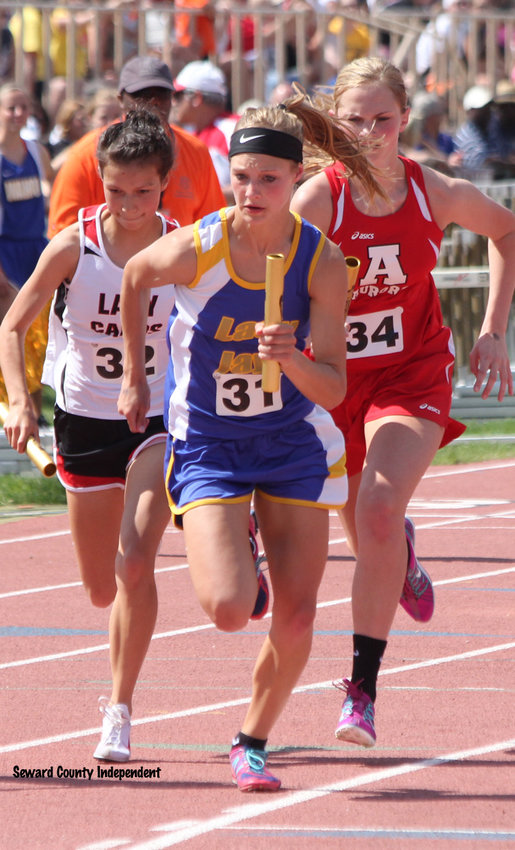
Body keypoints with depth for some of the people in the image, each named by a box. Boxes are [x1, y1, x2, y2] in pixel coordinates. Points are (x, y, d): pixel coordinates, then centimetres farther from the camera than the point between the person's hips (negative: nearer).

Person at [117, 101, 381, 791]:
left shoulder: (322, 262, -17)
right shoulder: (193, 249, -21)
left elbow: (334, 389, -16)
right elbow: (135, 276, 4)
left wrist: (293, 360, -38)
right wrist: (135, 377, 12)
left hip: (296, 443, 2)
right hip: (207, 444, -2)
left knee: (296, 619, -2)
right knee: (228, 610, -18)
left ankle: (253, 742, 24)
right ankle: (240, 565, 20)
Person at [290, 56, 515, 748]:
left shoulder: (434, 193, -11)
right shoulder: (318, 199, -18)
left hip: (413, 376, -1)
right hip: (332, 380, 1)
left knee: (378, 508, -25)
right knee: (372, 540, 15)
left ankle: (362, 690, -19)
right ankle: (401, 555, 57)